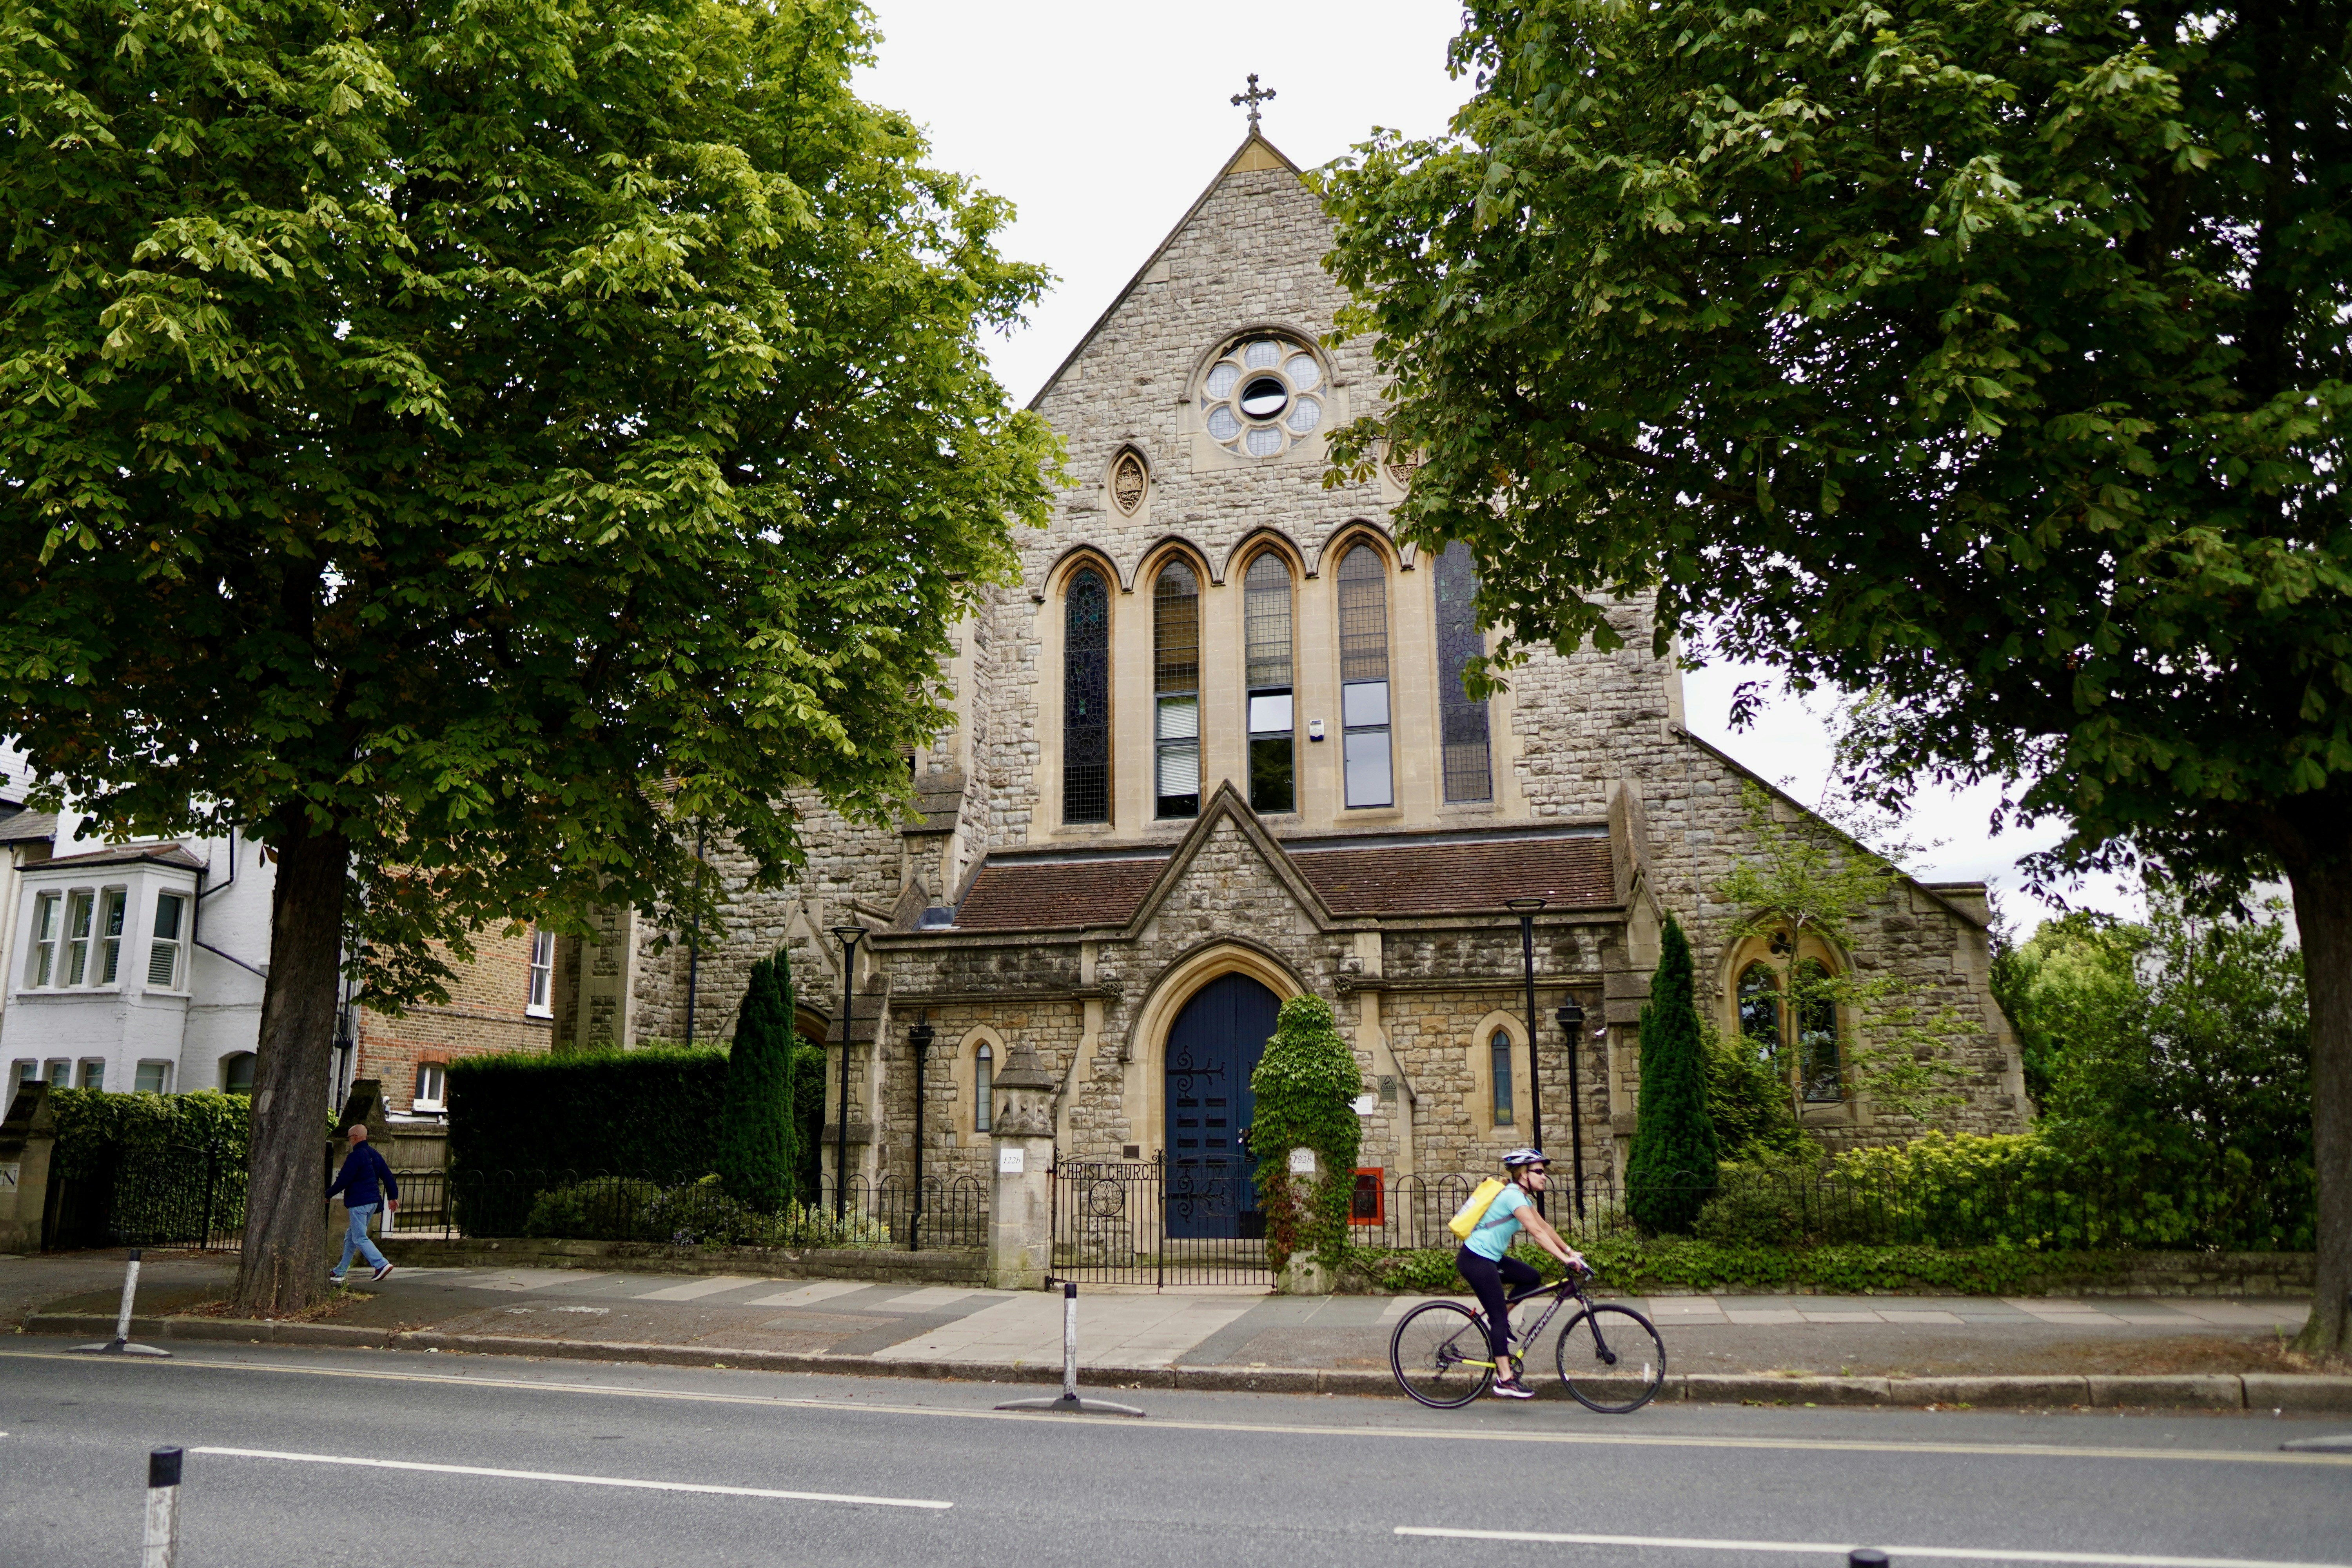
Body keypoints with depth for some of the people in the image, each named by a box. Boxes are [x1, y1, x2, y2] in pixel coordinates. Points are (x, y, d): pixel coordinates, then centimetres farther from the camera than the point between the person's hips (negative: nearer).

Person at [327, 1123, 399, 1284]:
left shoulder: (355, 1157, -14)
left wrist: (328, 1195, 0)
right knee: (351, 1236, 18)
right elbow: (388, 1176, 15)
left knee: (359, 1238, -8)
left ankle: (382, 1264, -21)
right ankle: (340, 1272, 24)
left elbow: (343, 1180, -14)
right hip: (373, 1201, 9)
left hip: (359, 1202, -9)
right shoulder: (375, 1155, 13)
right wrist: (393, 1196, 20)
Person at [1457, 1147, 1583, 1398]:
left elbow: (1545, 1226, 14)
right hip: (1475, 1261, -10)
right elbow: (1537, 1232, -27)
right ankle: (1505, 1380, -5)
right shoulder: (1513, 1196, -19)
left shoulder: (1522, 1196, 12)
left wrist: (1570, 1250, 8)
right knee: (1499, 1317, -8)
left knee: (1532, 1278, 8)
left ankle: (1498, 1321, 16)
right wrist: (1565, 1258, -30)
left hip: (1489, 1258, 10)